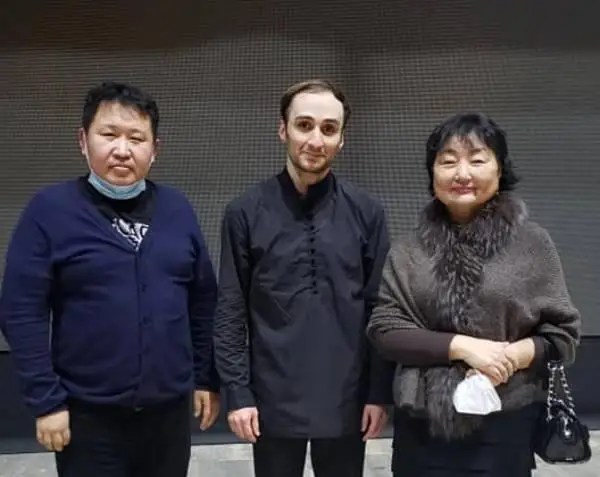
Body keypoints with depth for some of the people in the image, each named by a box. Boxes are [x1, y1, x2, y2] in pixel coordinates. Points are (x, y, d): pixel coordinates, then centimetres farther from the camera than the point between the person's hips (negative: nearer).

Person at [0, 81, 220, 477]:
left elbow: (204, 301, 6)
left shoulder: (177, 209, 2)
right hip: (89, 414, -3)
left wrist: (207, 378, 7)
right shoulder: (50, 210, -8)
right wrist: (46, 399, -9)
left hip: (170, 408, 3)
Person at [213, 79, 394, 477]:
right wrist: (237, 391, -6)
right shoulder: (246, 212, -4)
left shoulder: (366, 212, -1)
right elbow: (230, 311, -3)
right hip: (274, 401, -1)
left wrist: (380, 391, -2)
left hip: (346, 402, 1)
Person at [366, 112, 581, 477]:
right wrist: (461, 346, -16)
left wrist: (514, 356, -17)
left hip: (504, 426, -1)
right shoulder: (408, 250, 0)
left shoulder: (531, 242, -2)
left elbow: (563, 331, 1)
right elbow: (384, 329, -4)